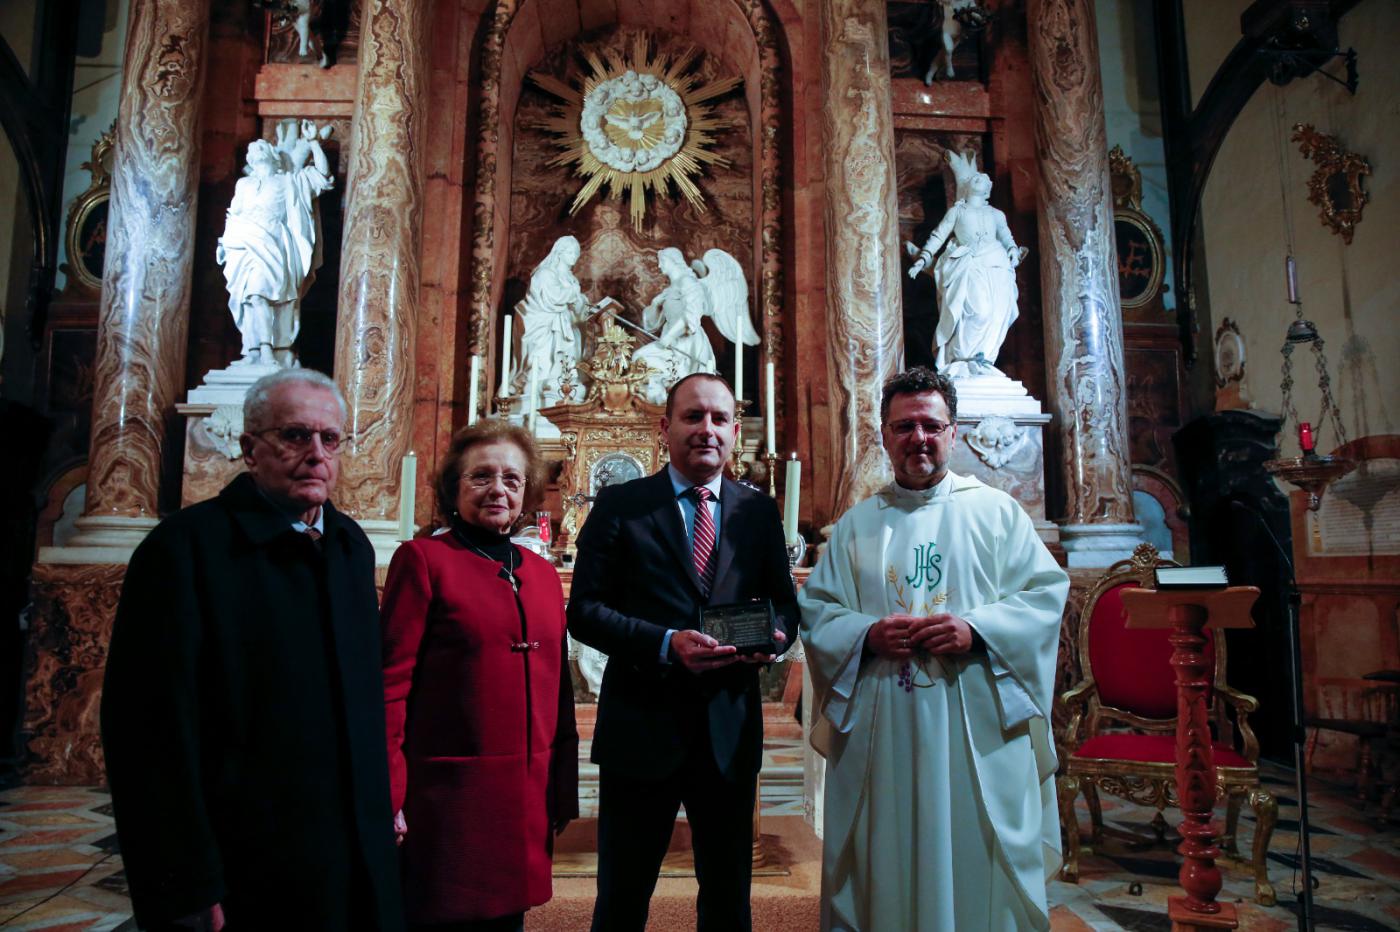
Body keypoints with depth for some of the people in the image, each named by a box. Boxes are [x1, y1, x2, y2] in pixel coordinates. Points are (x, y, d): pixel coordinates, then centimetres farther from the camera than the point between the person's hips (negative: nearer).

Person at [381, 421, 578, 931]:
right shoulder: (422, 559, -6)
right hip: (449, 801, -5)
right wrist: (388, 796, -12)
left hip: (527, 802, 5)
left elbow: (557, 688, 12)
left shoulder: (543, 573, 11)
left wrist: (563, 790, 12)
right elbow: (391, 682, -9)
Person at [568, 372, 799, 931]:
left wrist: (774, 635, -14)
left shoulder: (759, 511, 7)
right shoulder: (619, 506, -2)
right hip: (641, 728, -2)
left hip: (730, 732, 3)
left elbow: (785, 602, 10)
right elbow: (584, 611, -6)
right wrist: (666, 644, -20)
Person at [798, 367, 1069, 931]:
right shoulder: (856, 524, 10)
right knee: (883, 865, 8)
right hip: (880, 732, 1)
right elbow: (814, 609, 7)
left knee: (977, 864, 6)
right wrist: (867, 633, -12)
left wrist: (976, 629, -15)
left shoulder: (997, 511, 7)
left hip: (977, 730, -1)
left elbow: (1048, 593, 1)